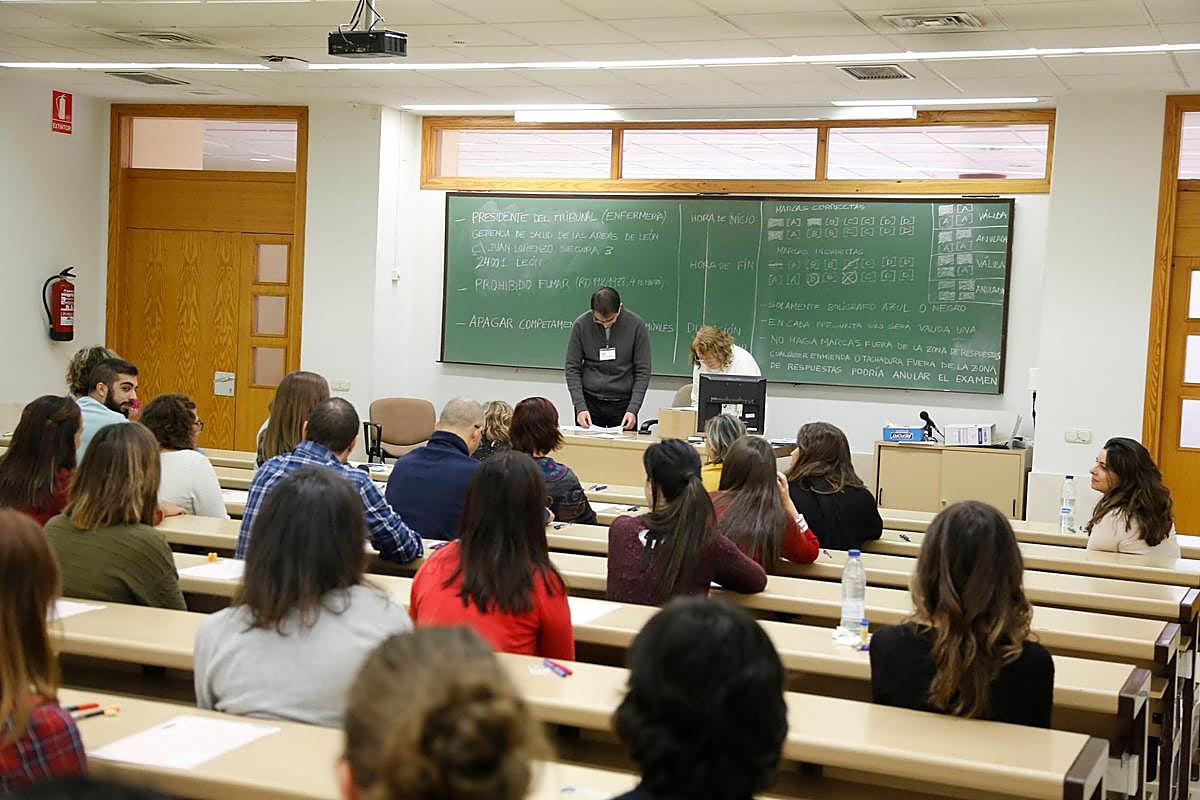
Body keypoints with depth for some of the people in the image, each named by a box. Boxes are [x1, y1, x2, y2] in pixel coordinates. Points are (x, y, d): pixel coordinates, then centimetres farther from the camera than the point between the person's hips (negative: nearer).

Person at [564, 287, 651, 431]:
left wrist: (633, 409, -14)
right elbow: (572, 368, -2)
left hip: (622, 403, -1)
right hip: (590, 401, 1)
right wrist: (580, 407, -12)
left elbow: (643, 371, -5)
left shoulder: (635, 324, -8)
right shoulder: (581, 325, -6)